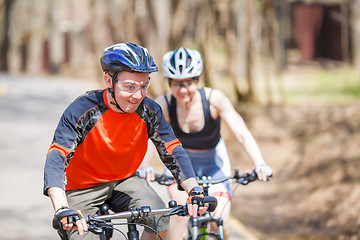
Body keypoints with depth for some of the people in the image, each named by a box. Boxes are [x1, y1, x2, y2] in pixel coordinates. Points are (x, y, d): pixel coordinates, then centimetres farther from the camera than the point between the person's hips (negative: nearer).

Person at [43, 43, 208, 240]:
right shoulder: (83, 110, -27)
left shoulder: (149, 111, -15)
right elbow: (56, 159, -34)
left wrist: (194, 191, -32)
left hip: (124, 181, 3)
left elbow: (173, 152, -13)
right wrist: (63, 209, -49)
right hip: (82, 188, -3)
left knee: (160, 220, -22)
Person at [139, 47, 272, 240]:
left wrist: (260, 165, -45)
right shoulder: (163, 105, -24)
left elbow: (241, 133, -31)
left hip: (213, 162, 0)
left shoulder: (214, 99, -25)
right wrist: (144, 167, -56)